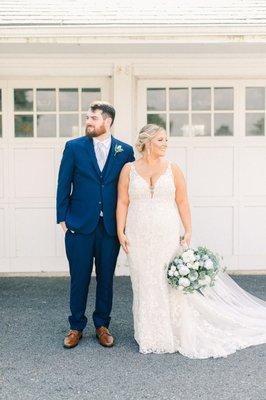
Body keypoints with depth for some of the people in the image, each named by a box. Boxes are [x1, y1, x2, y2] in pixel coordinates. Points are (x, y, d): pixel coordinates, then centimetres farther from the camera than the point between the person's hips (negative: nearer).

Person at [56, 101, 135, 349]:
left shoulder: (125, 150, 3)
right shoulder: (74, 147, 1)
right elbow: (63, 185, 3)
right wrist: (62, 218, -2)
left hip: (111, 226, 1)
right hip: (79, 225, -1)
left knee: (106, 278, 10)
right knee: (79, 278, 6)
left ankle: (102, 325, 26)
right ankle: (76, 327, 22)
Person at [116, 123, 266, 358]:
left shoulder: (173, 170, 4)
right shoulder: (129, 170, 3)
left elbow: (182, 202, 3)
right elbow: (122, 203, 2)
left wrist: (188, 231, -3)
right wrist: (120, 232, -4)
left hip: (168, 237, 0)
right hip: (139, 238, 0)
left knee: (171, 283, 2)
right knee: (145, 284, 6)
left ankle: (176, 334, 18)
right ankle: (150, 337, 20)